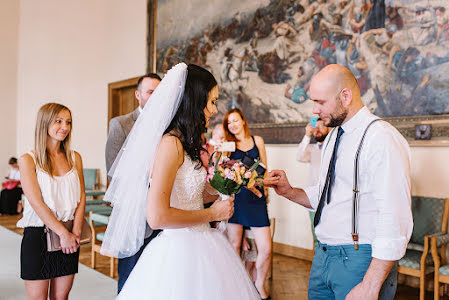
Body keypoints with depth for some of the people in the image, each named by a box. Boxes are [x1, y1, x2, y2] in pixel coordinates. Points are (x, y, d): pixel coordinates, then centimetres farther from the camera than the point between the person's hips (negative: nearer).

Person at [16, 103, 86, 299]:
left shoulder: (74, 158, 7)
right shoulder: (28, 160, -5)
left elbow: (81, 197, 3)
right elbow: (37, 203, -12)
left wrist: (75, 232, -8)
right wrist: (63, 233, -15)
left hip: (69, 237, 4)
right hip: (38, 236, -3)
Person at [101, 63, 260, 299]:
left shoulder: (188, 143, 7)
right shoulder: (171, 143, -19)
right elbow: (157, 216, -26)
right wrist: (212, 214, -15)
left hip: (199, 245, 9)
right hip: (180, 251, -9)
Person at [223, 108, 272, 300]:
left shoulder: (257, 140, 12)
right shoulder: (228, 145, 8)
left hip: (255, 197, 1)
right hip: (235, 196, 0)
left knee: (266, 249, -3)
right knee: (234, 246, 5)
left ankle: (260, 285, 20)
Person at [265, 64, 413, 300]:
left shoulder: (383, 139, -17)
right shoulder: (333, 137, 11)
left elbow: (395, 223, -22)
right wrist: (288, 191, 2)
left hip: (361, 261, -7)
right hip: (323, 255, 8)